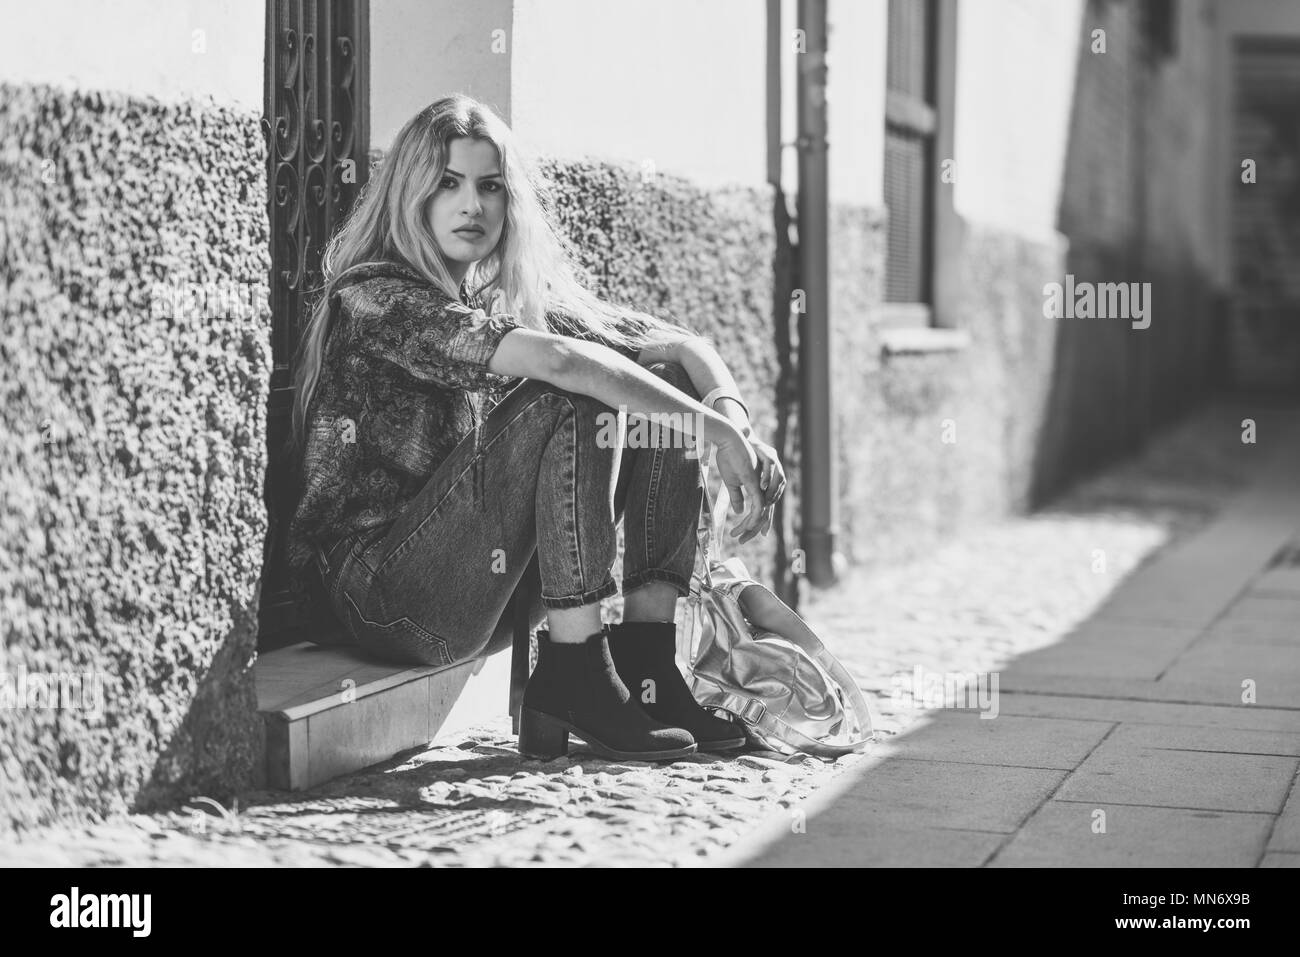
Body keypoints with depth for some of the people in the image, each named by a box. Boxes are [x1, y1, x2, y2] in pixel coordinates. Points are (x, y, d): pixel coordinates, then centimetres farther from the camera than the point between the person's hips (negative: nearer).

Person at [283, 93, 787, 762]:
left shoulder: (515, 296, 11)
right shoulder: (372, 296, -13)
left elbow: (679, 343, 5)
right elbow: (556, 359, -26)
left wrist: (734, 420, -16)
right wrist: (713, 426, -23)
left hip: (485, 585, 8)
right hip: (383, 594, -8)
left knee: (664, 380, -1)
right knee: (570, 403, -25)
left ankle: (646, 669, -9)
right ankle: (571, 679, -21)